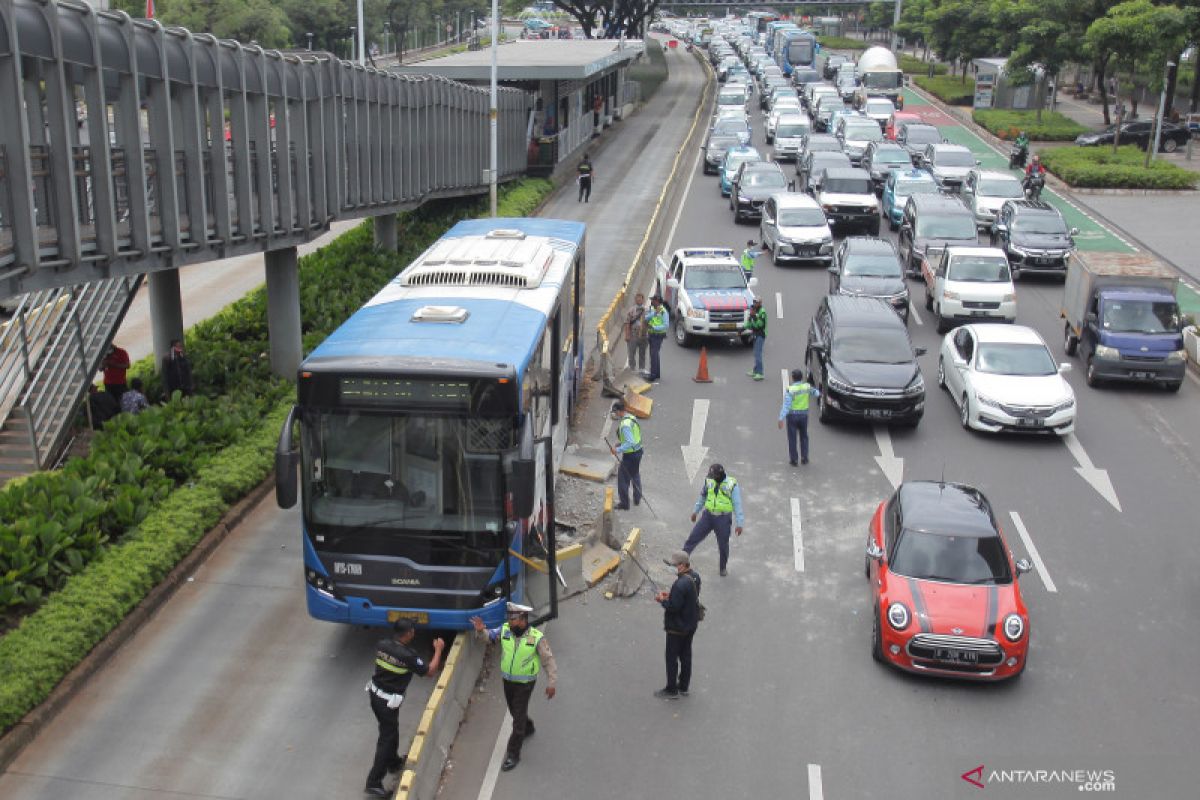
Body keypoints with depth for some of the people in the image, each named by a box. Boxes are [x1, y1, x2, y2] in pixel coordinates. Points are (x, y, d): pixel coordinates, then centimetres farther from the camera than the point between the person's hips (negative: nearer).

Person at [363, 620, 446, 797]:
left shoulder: (381, 644, -7)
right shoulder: (407, 656, -24)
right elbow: (430, 672, -12)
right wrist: (438, 650, -1)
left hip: (375, 694, 8)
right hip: (389, 701, -8)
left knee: (390, 730, 26)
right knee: (387, 738, 2)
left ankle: (393, 762, 46)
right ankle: (374, 783, 3)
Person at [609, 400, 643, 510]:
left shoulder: (625, 425, -28)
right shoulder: (632, 417, 2)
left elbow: (630, 443, -33)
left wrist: (618, 450, -26)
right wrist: (621, 442, 14)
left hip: (630, 455, -9)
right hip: (638, 451, 9)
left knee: (623, 478, 7)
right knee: (635, 475, 25)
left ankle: (624, 503, 17)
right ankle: (637, 499, 39)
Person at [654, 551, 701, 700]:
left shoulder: (680, 584, -32)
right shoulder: (695, 577, -3)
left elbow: (674, 607, -28)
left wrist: (662, 600, -11)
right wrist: (670, 595, 6)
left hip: (677, 628, -9)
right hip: (691, 624, 9)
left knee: (672, 658, 8)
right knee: (686, 655, 21)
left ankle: (671, 690, 20)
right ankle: (684, 687, 34)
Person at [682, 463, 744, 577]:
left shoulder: (732, 485, -14)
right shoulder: (709, 482, -2)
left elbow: (737, 505, -12)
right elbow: (702, 497, 15)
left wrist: (740, 523, -13)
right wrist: (695, 511, 22)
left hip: (723, 519, -3)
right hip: (708, 516, 3)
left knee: (723, 545, 10)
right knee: (693, 537, -2)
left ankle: (723, 568, 33)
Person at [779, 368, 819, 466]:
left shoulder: (790, 389, -17)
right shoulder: (807, 386, -5)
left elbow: (786, 405, -21)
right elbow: (816, 393, 15)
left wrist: (781, 419, -19)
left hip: (792, 415, -4)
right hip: (804, 415, 4)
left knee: (792, 438, 6)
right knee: (804, 437, 18)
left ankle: (793, 460, 9)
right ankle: (804, 458, 21)